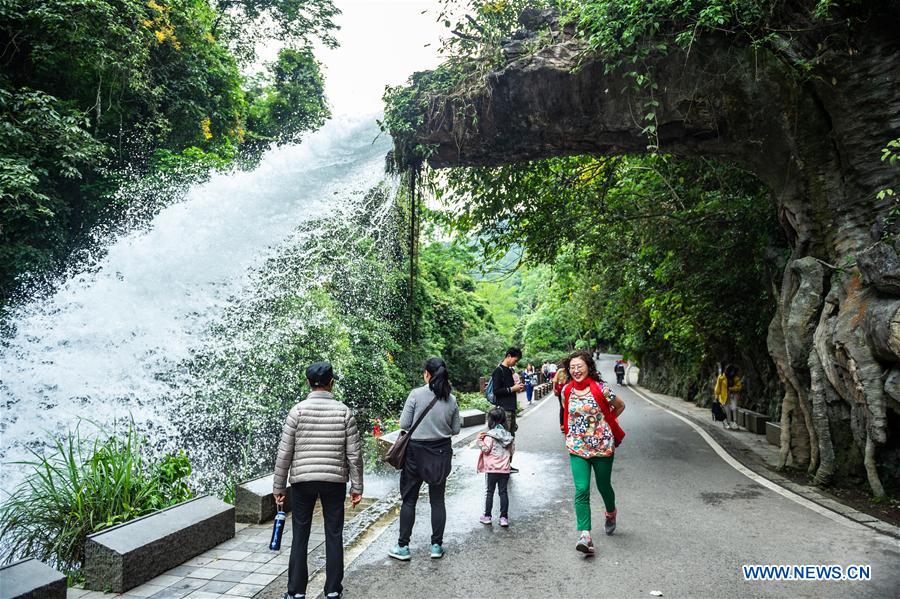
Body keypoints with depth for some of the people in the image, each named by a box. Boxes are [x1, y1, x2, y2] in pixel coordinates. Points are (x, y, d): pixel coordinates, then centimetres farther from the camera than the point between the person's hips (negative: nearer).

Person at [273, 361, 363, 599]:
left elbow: (284, 453, -4)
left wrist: (278, 486, 5)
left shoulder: (298, 410, -5)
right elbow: (354, 453, -2)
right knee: (334, 536, 11)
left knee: (300, 537, 11)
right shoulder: (344, 411, -3)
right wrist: (357, 486, 6)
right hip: (335, 481, 1)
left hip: (302, 481, 0)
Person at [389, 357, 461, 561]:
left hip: (416, 451, -3)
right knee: (437, 500, 14)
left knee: (409, 500, 9)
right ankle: (436, 546, 20)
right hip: (442, 453, 3)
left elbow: (403, 424, -11)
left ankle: (403, 547, 17)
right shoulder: (451, 400, -3)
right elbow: (455, 429, 4)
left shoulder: (416, 394, -14)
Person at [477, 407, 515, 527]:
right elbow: (512, 450, 7)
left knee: (489, 492, 9)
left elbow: (486, 449, -16)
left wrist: (479, 441, -4)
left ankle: (487, 516, 16)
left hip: (491, 468, -4)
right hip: (505, 468, 4)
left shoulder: (489, 435, -13)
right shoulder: (508, 435, 3)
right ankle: (504, 517, 9)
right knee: (503, 492, 9)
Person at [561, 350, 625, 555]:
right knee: (581, 490, -10)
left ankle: (611, 514, 47)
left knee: (603, 486, 15)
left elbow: (620, 406, 2)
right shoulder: (567, 390, -2)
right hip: (577, 447, 2)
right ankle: (585, 536, -11)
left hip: (602, 445, -2)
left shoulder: (600, 388, -13)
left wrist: (603, 423, 5)